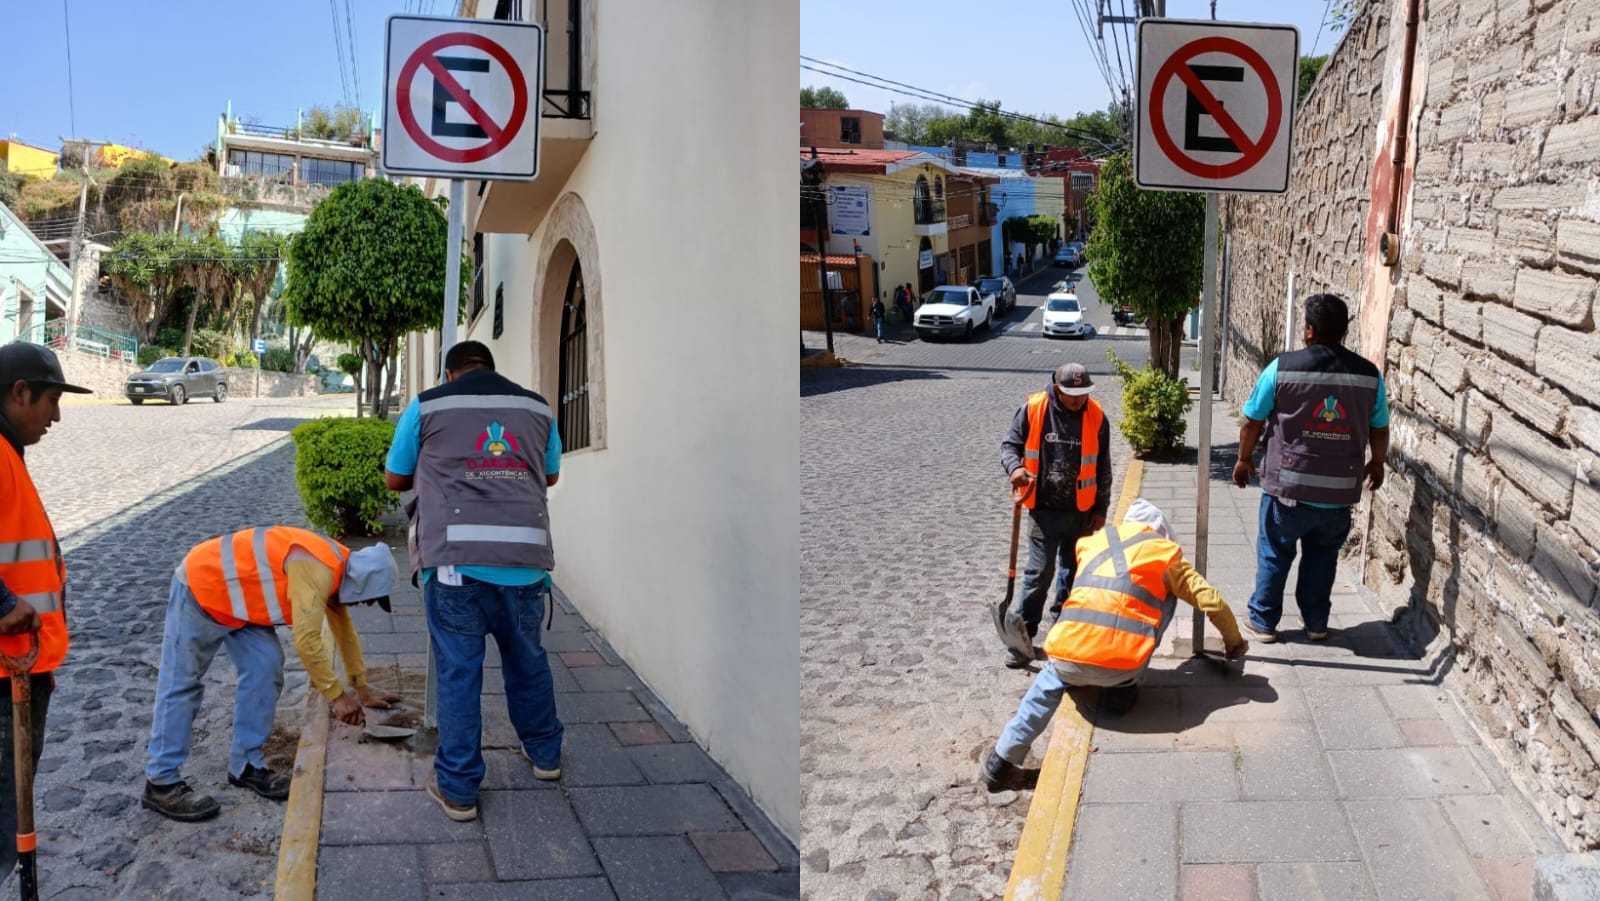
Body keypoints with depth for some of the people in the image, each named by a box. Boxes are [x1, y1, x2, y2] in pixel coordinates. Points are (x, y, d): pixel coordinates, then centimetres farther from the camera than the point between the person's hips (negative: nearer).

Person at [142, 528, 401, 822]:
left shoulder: (335, 568, 0)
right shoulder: (316, 571, -30)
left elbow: (345, 633, 12)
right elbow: (307, 641, -34)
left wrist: (362, 690, 17)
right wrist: (337, 695, -26)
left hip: (236, 596, 9)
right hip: (200, 586, -9)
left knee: (265, 670, 1)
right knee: (181, 684, -4)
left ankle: (246, 765, 9)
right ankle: (161, 782, 3)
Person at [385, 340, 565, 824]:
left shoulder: (426, 406, 8)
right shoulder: (537, 407, 15)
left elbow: (395, 479, 17)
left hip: (456, 559, -2)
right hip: (526, 557, 3)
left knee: (458, 671, 6)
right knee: (528, 659, 20)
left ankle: (458, 788, 11)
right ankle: (544, 753, 37)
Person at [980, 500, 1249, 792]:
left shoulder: (1091, 543, 23)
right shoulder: (1164, 551, 13)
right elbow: (1213, 602, 15)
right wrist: (1234, 643, 33)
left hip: (1066, 658, 3)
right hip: (1120, 665, -3)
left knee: (1050, 680, 37)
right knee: (1166, 594, 21)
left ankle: (1000, 763, 28)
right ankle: (1123, 689, 18)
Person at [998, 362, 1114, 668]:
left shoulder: (1096, 417, -3)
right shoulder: (1033, 410, -9)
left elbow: (1102, 468, 4)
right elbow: (1009, 445, 0)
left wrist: (1101, 508, 5)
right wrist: (1015, 468, -22)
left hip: (1082, 512, 3)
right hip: (1043, 509, -3)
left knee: (1075, 572, 13)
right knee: (1039, 573, -5)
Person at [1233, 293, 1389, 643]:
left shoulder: (1282, 368, -11)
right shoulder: (1369, 375, -3)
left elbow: (1252, 421, -3)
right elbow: (1379, 431, 8)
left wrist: (1244, 459, 13)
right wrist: (1377, 464, 27)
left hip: (1287, 487, -2)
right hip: (1339, 492, 2)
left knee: (1274, 555, 14)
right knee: (1322, 558, 20)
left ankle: (1263, 621, 22)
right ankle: (1316, 623, 28)